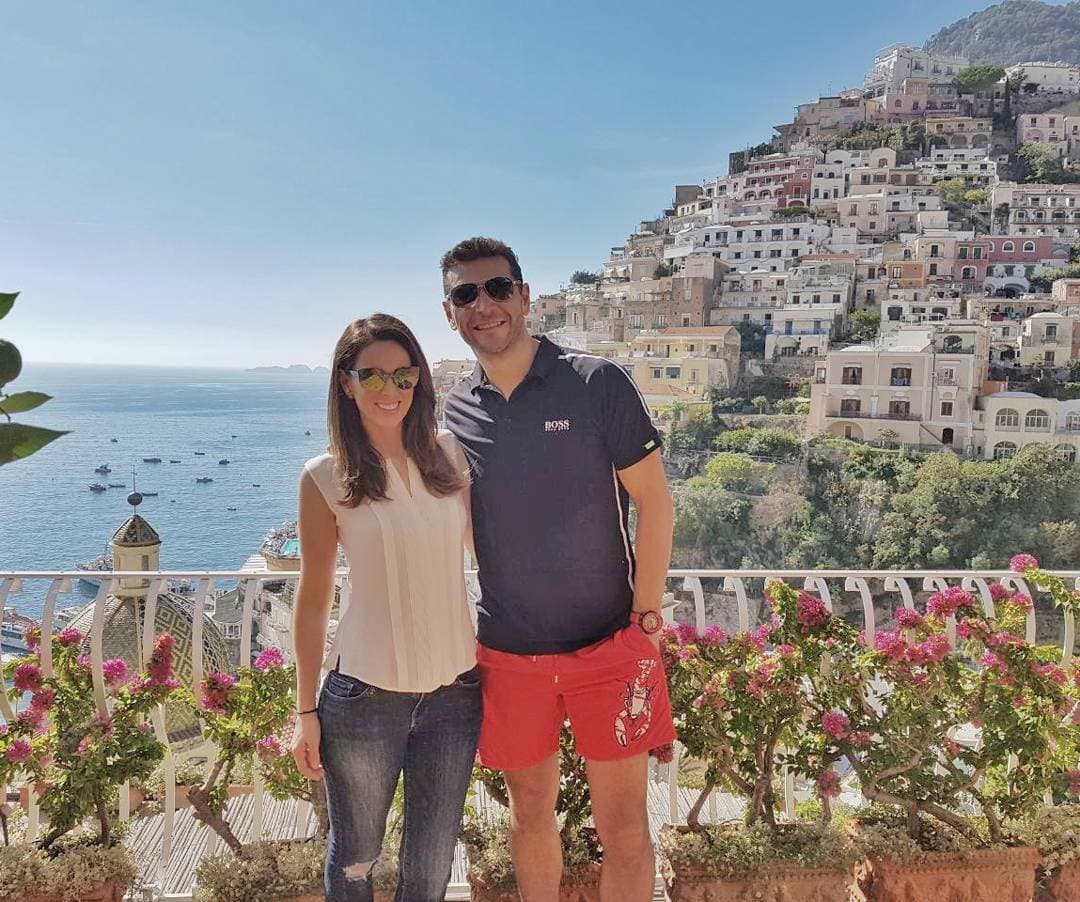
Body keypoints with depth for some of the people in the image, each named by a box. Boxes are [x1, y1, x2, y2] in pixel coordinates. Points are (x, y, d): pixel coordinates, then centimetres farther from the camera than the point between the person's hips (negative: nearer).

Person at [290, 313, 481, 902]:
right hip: (365, 694, -2)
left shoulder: (450, 458, 1)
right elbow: (313, 598, -1)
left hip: (455, 689, 3)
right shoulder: (326, 478, -6)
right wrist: (305, 712, 1)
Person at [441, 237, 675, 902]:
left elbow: (654, 500, -7)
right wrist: (467, 634, 6)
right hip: (508, 655, 3)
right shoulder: (452, 412, 1)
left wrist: (646, 616, -9)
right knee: (531, 812, 18)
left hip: (610, 647, -3)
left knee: (624, 824, 6)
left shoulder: (598, 383, -9)